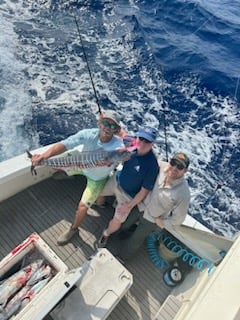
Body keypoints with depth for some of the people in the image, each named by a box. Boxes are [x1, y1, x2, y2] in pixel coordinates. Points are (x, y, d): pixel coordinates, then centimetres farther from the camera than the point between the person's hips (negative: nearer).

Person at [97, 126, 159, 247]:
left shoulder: (152, 165, -34)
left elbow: (144, 190, -23)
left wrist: (129, 206, -16)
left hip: (128, 194, -5)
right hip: (116, 180, 5)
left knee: (116, 223, 2)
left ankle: (106, 234, 38)